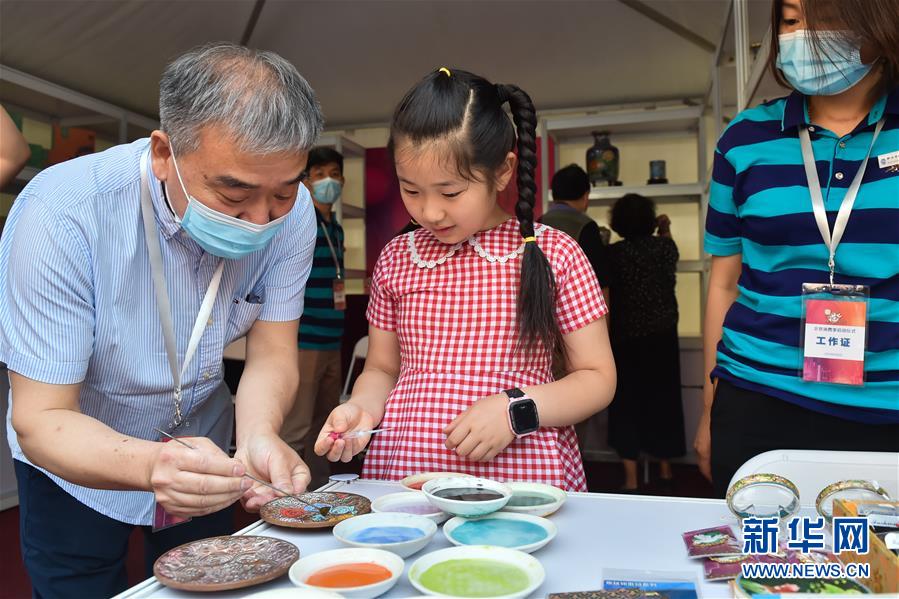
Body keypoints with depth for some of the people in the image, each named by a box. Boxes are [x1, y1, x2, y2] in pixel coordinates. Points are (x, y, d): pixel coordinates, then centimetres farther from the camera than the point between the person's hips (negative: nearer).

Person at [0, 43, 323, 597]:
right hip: (78, 461, -3)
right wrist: (149, 464, -50)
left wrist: (260, 436, -39)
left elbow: (272, 353, -17)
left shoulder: (290, 211, -24)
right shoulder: (61, 213, -34)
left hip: (202, 448, 4)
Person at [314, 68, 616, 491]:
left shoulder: (554, 255, -1)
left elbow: (598, 378, 3)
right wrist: (360, 408, -4)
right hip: (400, 467, 3)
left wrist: (517, 409, -12)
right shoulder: (395, 258, 8)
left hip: (522, 474, -2)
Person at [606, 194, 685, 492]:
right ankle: (665, 470, 28)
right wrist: (666, 230, 40)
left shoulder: (612, 253, -9)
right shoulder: (665, 247, -2)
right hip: (662, 336, 2)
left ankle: (631, 478, 5)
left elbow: (606, 295, -6)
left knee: (626, 402, 5)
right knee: (663, 398, 14)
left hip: (625, 339, -2)